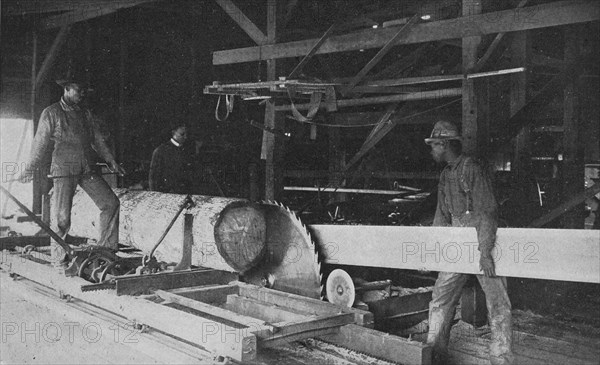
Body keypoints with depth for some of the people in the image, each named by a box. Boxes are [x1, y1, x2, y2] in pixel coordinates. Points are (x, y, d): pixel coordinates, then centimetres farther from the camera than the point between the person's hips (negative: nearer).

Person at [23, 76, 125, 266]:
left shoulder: (86, 114, 15)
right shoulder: (51, 113, 0)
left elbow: (98, 141, 20)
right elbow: (40, 143, -2)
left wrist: (112, 163, 18)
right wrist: (30, 169, -8)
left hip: (87, 170, 5)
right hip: (64, 170, -5)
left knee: (110, 202, -5)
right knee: (61, 216, -4)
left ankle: (107, 248, 4)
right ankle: (59, 260, 10)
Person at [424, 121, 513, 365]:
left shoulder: (473, 170, -14)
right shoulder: (446, 175, 11)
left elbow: (487, 212, -20)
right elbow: (441, 216, 17)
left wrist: (485, 251, -26)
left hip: (482, 241, -8)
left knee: (497, 303, -3)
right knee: (441, 296, 9)